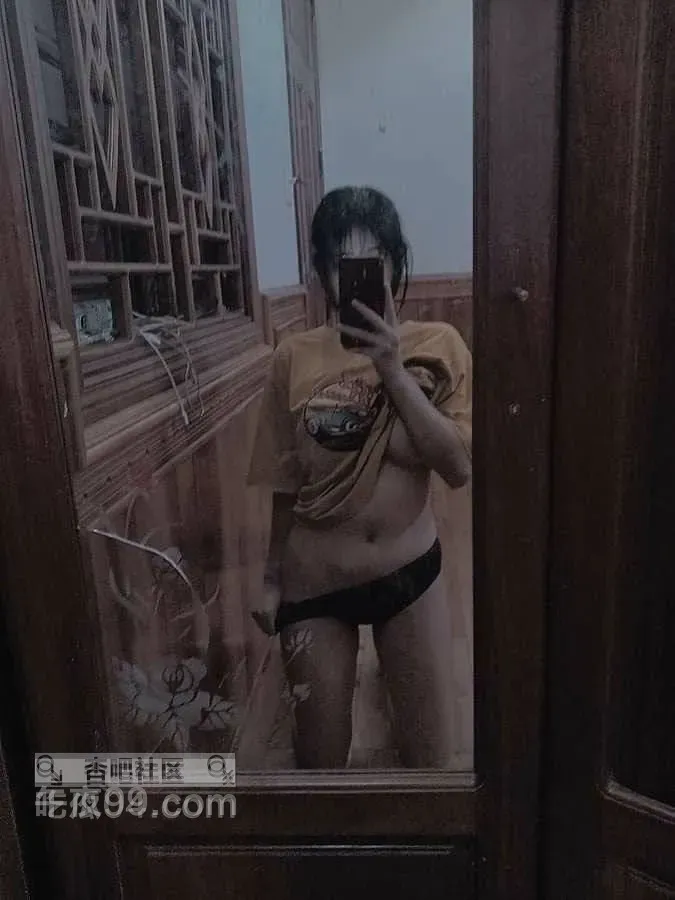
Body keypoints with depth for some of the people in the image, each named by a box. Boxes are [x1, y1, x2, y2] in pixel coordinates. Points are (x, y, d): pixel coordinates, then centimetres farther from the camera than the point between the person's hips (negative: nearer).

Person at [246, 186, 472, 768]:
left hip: (410, 572, 0)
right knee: (320, 754, 18)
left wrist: (393, 370, -24)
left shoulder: (437, 347, -8)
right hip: (314, 581, 1)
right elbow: (287, 483, 1)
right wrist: (272, 578, 8)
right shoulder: (295, 358, -7)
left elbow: (459, 467, -17)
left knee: (430, 747, 17)